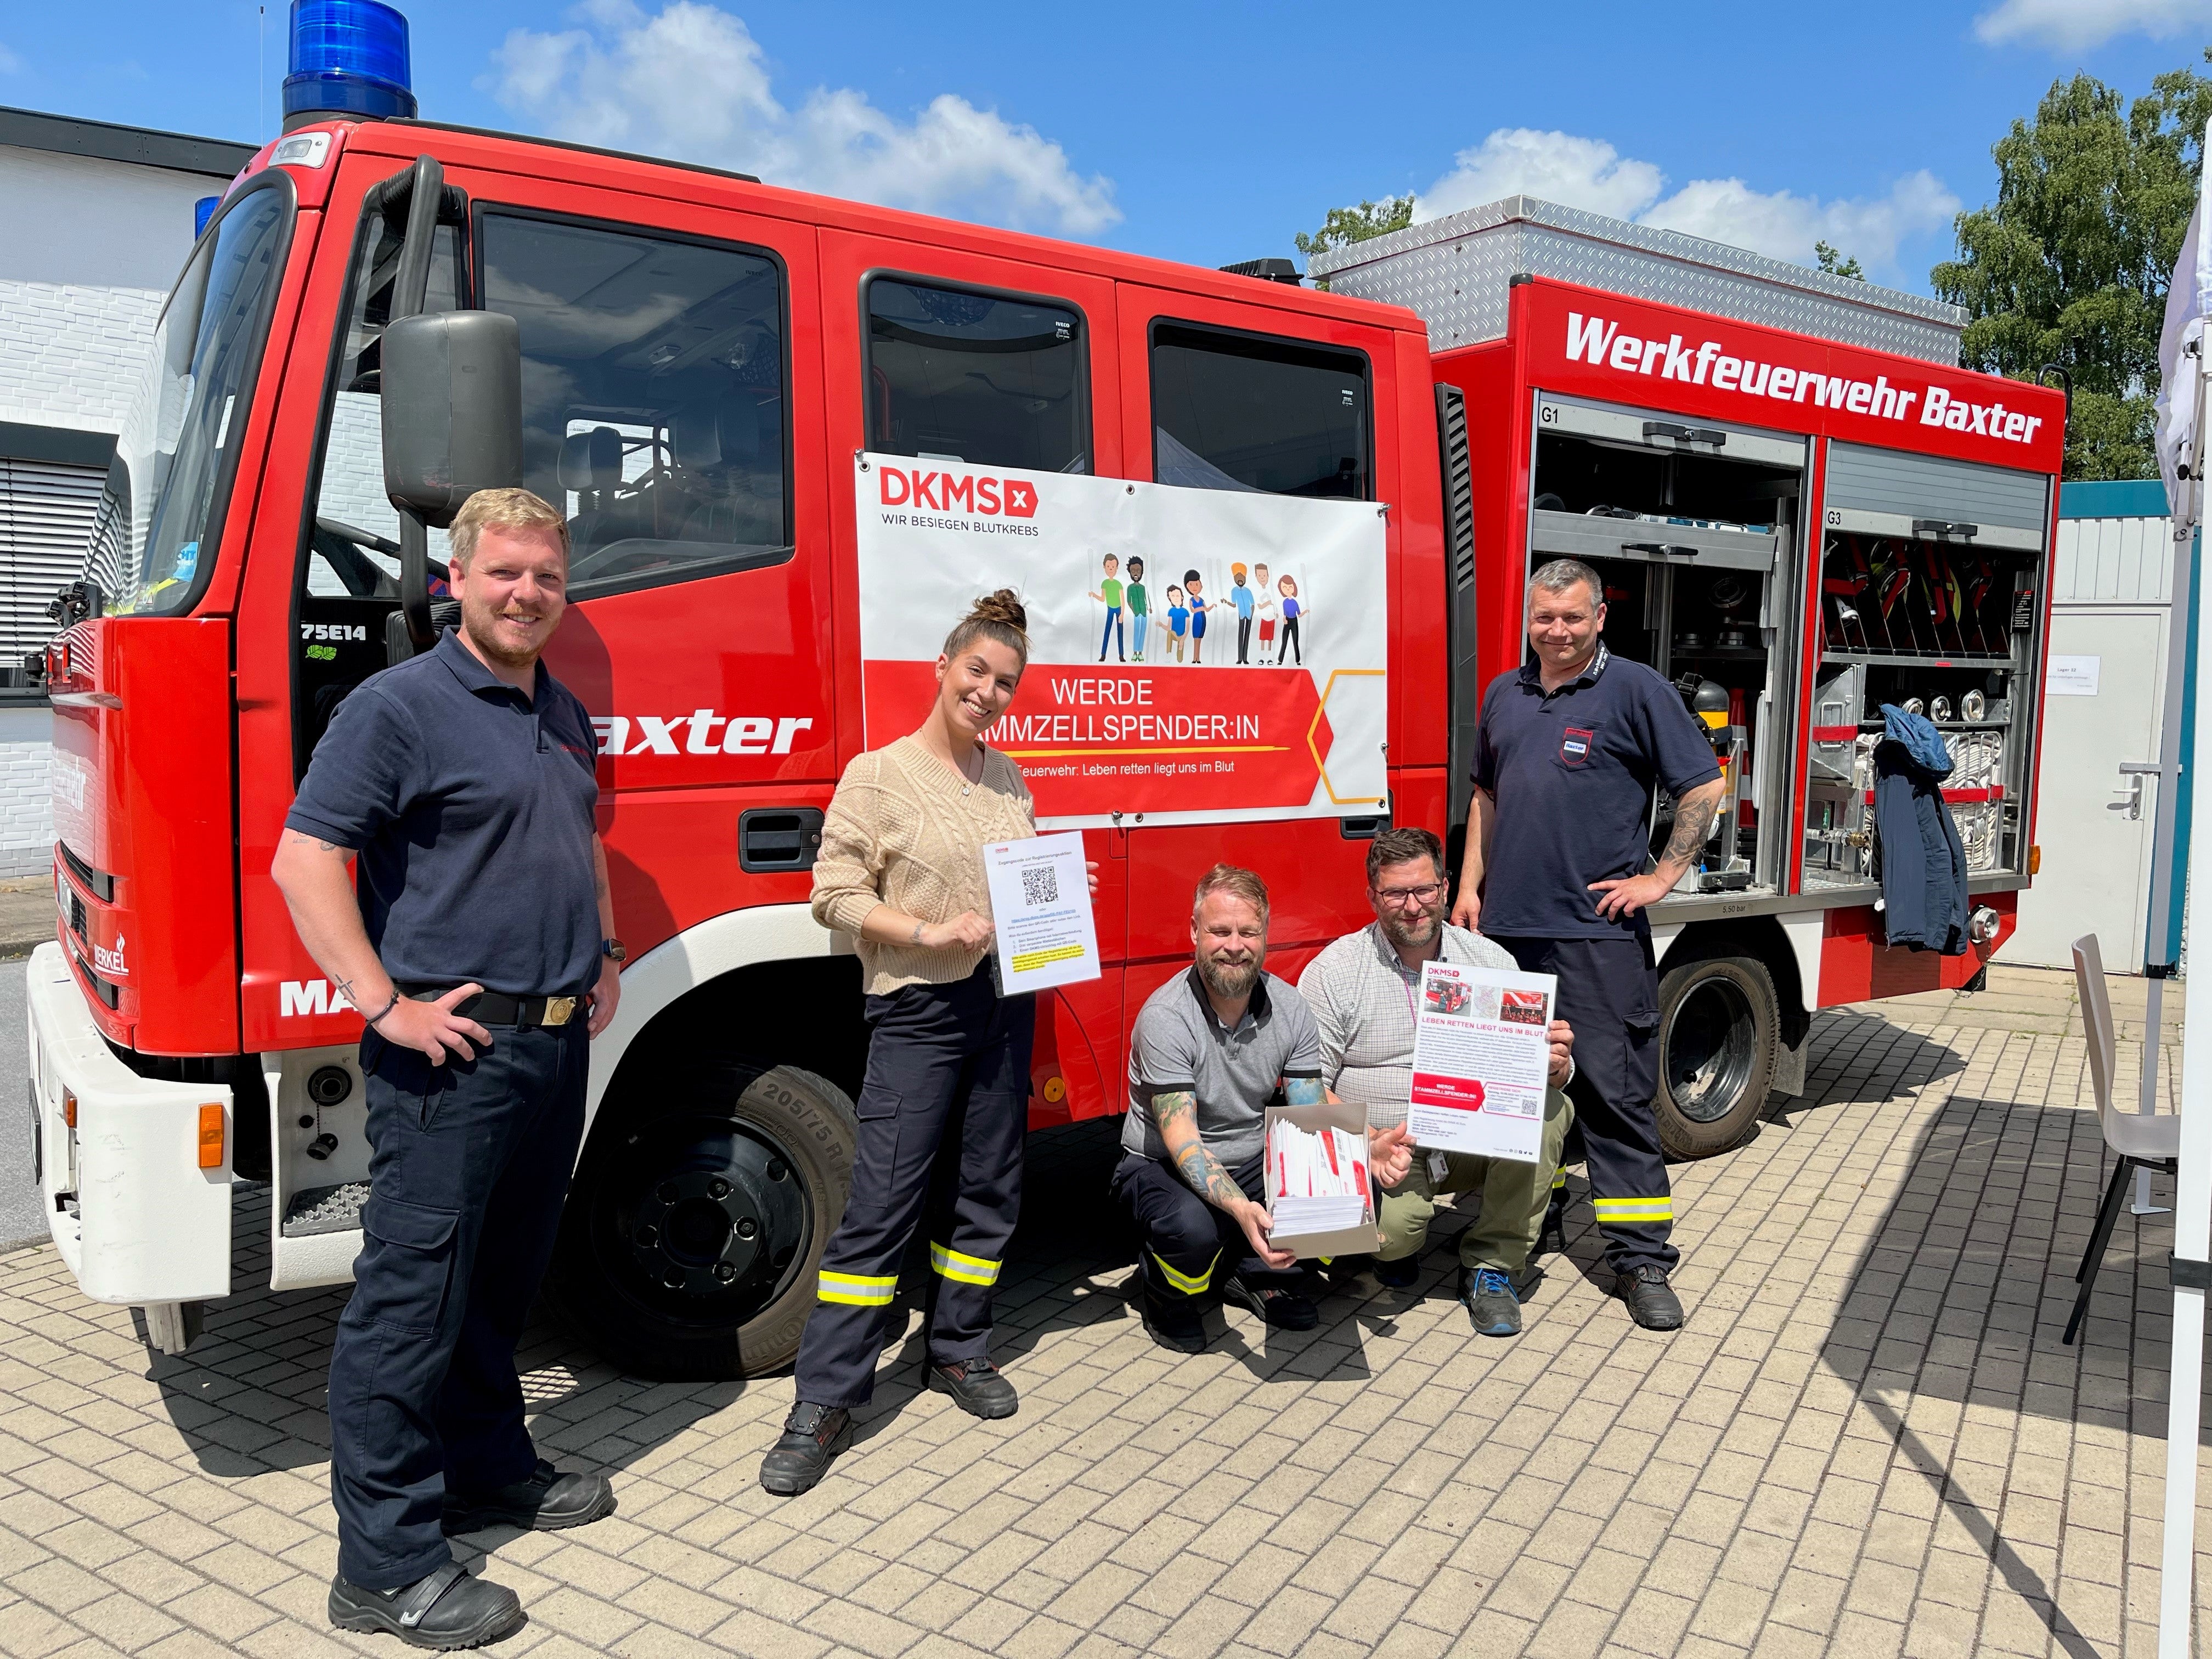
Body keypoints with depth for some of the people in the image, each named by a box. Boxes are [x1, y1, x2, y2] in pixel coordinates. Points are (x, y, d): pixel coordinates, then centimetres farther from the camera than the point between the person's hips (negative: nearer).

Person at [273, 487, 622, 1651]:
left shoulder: (563, 715, 15)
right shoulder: (399, 705, -10)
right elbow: (303, 861, -17)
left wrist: (605, 957, 17)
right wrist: (386, 1005, -20)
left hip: (556, 1045, 8)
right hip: (453, 1054, -8)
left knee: (505, 1278, 20)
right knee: (413, 1292, 0)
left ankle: (489, 1465, 37)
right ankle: (387, 1566, 10)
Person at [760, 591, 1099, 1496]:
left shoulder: (1010, 780, 11)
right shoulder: (879, 776, -7)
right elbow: (835, 894, -10)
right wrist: (929, 933, -20)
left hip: (1005, 1000, 6)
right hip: (918, 1008, -6)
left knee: (988, 1191, 12)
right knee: (880, 1203, -6)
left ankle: (958, 1351, 29)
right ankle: (825, 1403, 2)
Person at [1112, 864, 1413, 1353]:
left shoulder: (1290, 1009, -7)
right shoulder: (1166, 1017, -24)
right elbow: (1183, 1143, -29)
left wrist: (1366, 1148, -28)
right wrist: (1241, 1209, -47)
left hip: (1255, 1165, 5)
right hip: (1163, 1168, -5)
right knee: (1193, 1227, -38)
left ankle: (1257, 1272, 7)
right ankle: (1169, 1293, 0)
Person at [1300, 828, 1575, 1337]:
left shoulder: (1490, 960, 4)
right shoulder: (1334, 971, -5)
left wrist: (1555, 1064, -22)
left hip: (1473, 1139, 3)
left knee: (1550, 1107, -24)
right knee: (1391, 1223, -33)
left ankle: (1492, 1265, -11)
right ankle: (1398, 1240, 9)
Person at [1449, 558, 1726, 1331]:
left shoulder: (1636, 690, -1)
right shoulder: (1504, 694, 15)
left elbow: (1705, 787, -2)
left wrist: (1662, 877, -7)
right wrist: (1470, 887, 14)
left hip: (1598, 930, -5)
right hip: (1506, 926, 5)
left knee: (1614, 1091, -4)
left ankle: (1642, 1259, 2)